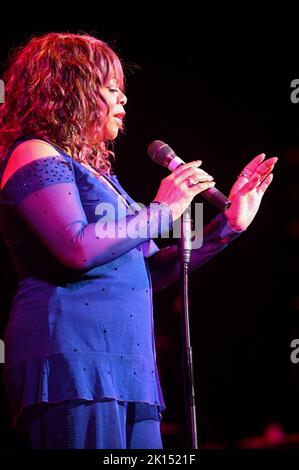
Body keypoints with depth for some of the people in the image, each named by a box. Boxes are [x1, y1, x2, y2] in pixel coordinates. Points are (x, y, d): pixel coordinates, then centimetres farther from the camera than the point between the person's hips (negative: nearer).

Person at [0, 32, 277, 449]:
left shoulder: (94, 172, 26)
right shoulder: (35, 156, -1)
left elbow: (151, 272, 25)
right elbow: (78, 248, -18)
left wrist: (229, 223, 21)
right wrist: (162, 211, -6)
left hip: (127, 368, 9)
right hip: (72, 356, -9)